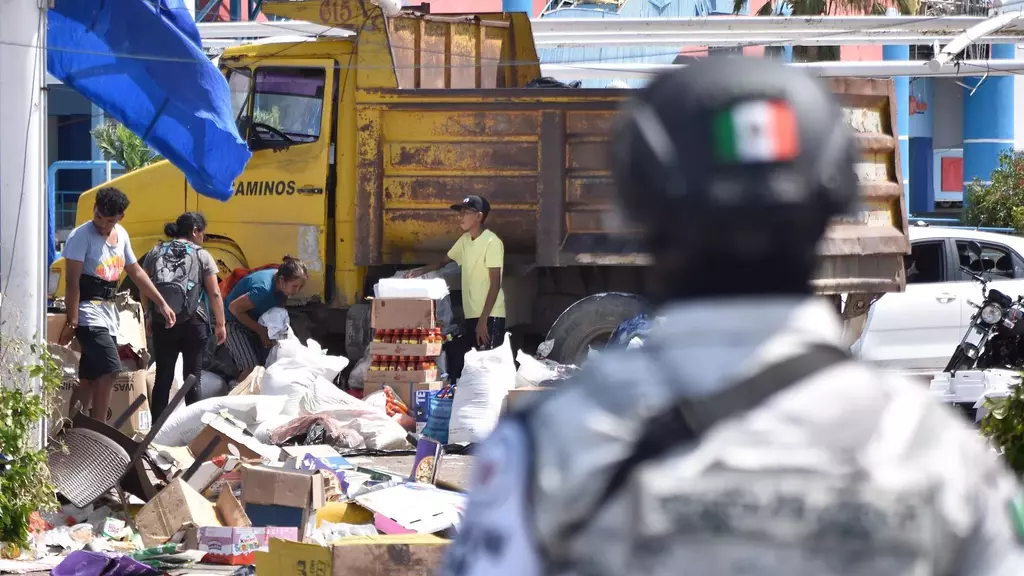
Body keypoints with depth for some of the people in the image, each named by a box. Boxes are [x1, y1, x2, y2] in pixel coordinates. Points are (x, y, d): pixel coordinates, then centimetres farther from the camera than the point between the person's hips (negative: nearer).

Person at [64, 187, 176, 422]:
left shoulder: (121, 235, 10)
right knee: (109, 369, -19)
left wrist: (161, 304, 20)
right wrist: (72, 321, -23)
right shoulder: (82, 236, -13)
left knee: (90, 377, 9)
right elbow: (73, 281, -17)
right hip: (88, 313, -8)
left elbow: (136, 272, 21)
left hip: (108, 314, 8)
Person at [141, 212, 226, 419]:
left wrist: (149, 316, 20)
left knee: (163, 375, 8)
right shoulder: (202, 255, 1)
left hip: (162, 322, 3)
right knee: (193, 376, 4)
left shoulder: (156, 253, 9)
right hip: (193, 322, -3)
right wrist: (220, 324, 4)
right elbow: (214, 293, -2)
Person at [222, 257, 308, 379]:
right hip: (236, 322, -8)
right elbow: (234, 308, -29)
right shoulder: (264, 288, -35)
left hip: (256, 321, 8)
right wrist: (260, 330, -21)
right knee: (252, 368, -18)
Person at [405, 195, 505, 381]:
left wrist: (483, 320, -19)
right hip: (470, 316, 9)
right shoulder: (465, 240, 12)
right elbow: (444, 262, 25)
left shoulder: (491, 242, -13)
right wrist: (421, 271, 5)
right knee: (456, 363, 6)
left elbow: (495, 284, -16)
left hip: (490, 317, -9)